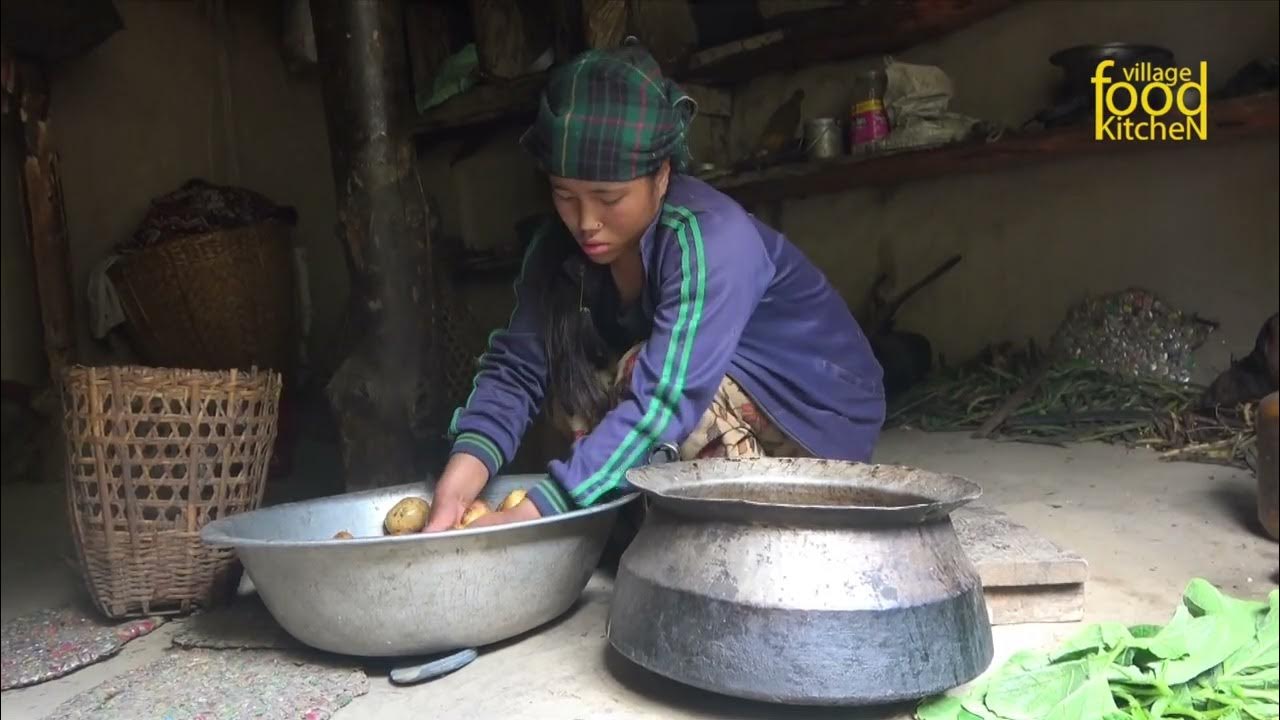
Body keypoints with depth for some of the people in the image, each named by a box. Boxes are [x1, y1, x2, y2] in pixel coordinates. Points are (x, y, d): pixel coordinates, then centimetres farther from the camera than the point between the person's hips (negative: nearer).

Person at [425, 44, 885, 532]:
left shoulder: (712, 238, -31)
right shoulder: (563, 246, -9)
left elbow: (665, 398, -39)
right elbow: (516, 365, -16)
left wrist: (531, 515, -44)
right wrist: (466, 465, -35)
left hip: (821, 412, -7)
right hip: (723, 411, 7)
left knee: (642, 374, -27)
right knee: (572, 384, -8)